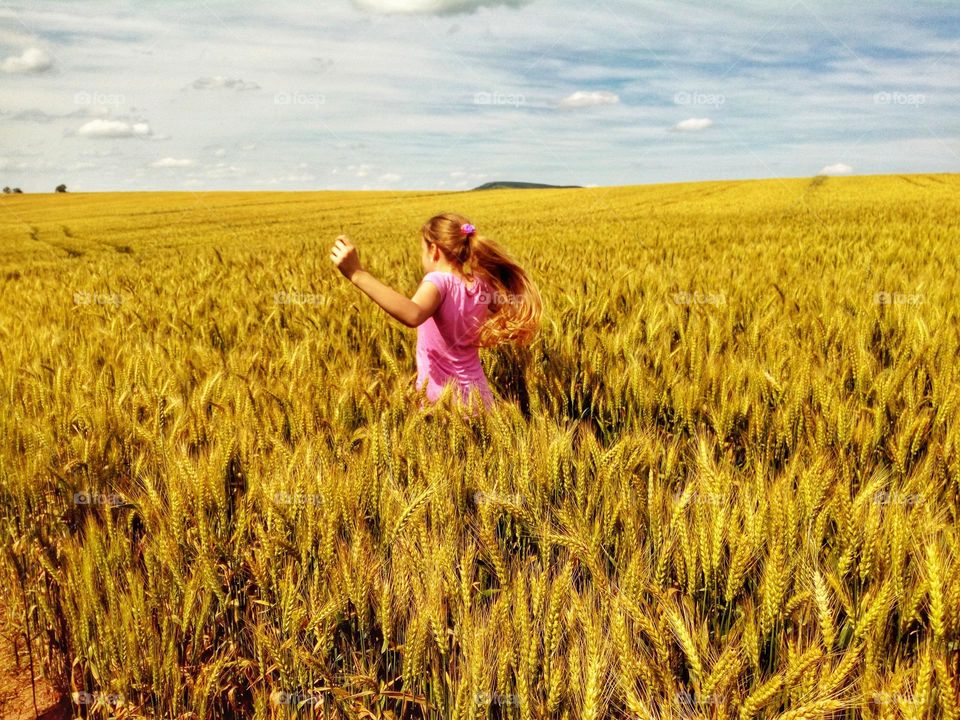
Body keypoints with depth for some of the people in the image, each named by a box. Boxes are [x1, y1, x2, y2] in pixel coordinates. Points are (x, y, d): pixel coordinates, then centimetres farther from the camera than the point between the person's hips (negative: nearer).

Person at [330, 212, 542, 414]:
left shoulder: (440, 281, -19)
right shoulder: (482, 284, 0)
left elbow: (413, 316, -41)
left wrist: (357, 274, -44)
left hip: (441, 397, -6)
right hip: (477, 392, 6)